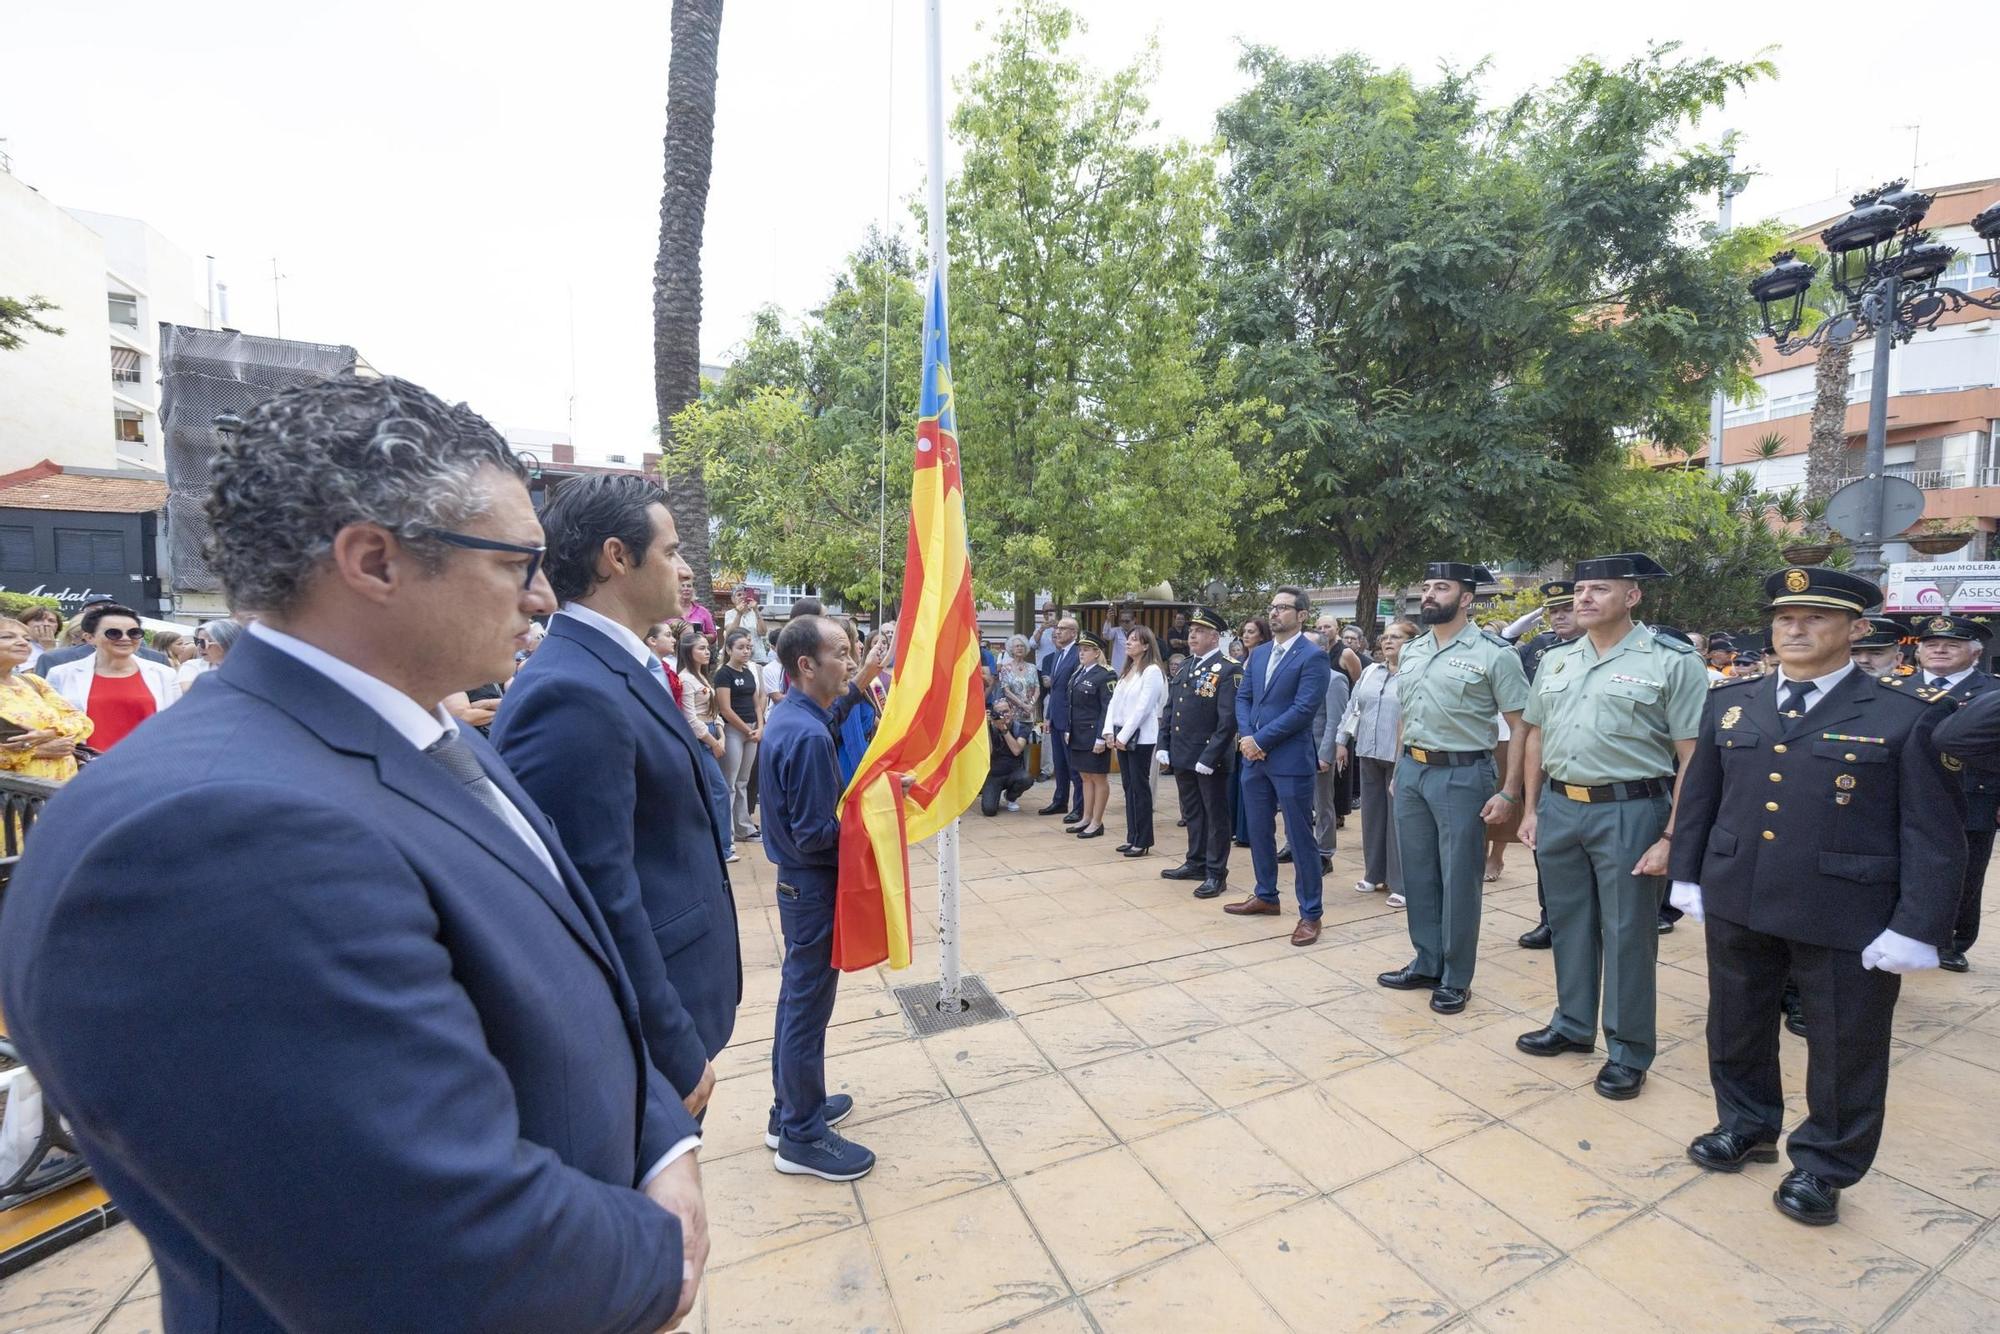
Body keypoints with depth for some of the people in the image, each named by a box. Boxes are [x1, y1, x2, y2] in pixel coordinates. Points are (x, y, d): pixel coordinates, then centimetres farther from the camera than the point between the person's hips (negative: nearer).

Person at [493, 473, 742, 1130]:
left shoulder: (624, 671, 6)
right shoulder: (571, 693, -25)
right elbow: (599, 898, -26)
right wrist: (678, 1051, -19)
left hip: (667, 1000, 9)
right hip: (645, 1028, -9)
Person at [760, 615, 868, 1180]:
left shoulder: (787, 716, 4)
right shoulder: (809, 734, -26)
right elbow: (816, 834, -25)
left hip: (798, 879, 10)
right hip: (814, 884, -10)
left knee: (799, 996, 21)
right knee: (808, 1004, 4)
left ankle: (793, 1108, 37)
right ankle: (801, 1137, 21)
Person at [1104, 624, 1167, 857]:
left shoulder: (1152, 671, -10)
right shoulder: (1128, 670, 15)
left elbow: (1142, 708, -16)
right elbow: (1114, 702, 11)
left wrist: (1123, 736, -16)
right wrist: (1110, 732, -1)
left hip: (1140, 738, -8)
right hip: (1121, 736, 8)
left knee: (1140, 788, -2)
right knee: (1128, 787, 11)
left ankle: (1143, 841, 6)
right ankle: (1132, 837, 19)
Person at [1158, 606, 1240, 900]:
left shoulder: (1229, 669, -12)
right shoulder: (1184, 667, 12)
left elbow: (1228, 719, -18)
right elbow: (1170, 710, 15)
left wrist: (1209, 757, -20)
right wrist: (1164, 747, 7)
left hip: (1210, 759, -7)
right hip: (1182, 756, 7)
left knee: (1215, 815, 5)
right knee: (1192, 813, 18)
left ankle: (1216, 873, 13)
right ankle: (1196, 862, 31)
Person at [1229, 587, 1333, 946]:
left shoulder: (1313, 656, -10)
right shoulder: (1258, 654, 12)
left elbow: (1303, 709, -18)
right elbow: (1243, 698, 12)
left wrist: (1260, 740, -16)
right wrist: (1246, 736, -6)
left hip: (1291, 759, -7)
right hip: (1254, 757, 7)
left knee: (1300, 838, 1)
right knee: (1259, 832, 16)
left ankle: (1310, 913, 12)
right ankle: (1265, 896, 33)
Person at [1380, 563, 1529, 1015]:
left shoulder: (1495, 653, -9)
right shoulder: (1410, 651, 10)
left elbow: (1522, 727, -9)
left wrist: (1509, 793, -12)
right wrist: (1400, 769, 15)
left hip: (1461, 775, -6)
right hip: (1411, 773, 6)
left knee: (1458, 881, 4)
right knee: (1417, 875, 14)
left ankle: (1456, 979, 21)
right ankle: (1426, 964, 31)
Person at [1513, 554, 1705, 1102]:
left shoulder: (1673, 661, -8)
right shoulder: (1555, 661, 8)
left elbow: (1693, 759, -10)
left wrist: (1671, 840, -14)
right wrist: (1532, 808, 12)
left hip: (1629, 812, -5)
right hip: (1558, 808, 5)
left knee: (1627, 934, 7)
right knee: (1568, 923, 17)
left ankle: (1629, 1051, 24)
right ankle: (1572, 1025, 35)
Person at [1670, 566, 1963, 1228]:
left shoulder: (1909, 714, -7)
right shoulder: (1729, 703, 3)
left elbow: (1934, 834, -7)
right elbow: (1698, 796, 9)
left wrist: (1915, 928, -11)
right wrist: (1687, 874, 8)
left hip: (1848, 919, -3)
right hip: (1736, 903, 4)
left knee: (1843, 1049, 13)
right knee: (1736, 1029, 19)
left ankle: (1824, 1165, 34)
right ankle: (1746, 1125, 41)